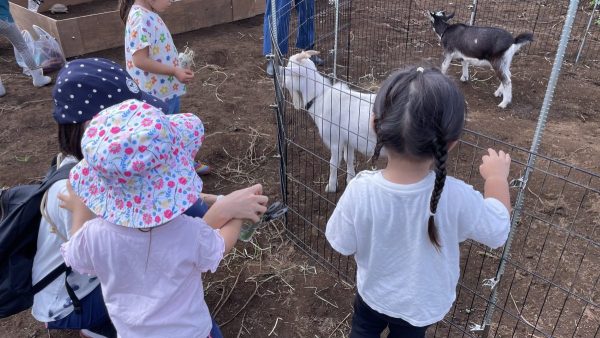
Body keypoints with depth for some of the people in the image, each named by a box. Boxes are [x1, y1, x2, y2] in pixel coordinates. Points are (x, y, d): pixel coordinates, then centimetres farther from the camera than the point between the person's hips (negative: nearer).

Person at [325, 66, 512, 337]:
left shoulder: (360, 190, -35)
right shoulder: (455, 197, -35)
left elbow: (343, 245, -18)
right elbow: (498, 230, -15)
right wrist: (497, 176, 0)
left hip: (374, 292, -2)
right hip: (424, 304, 2)